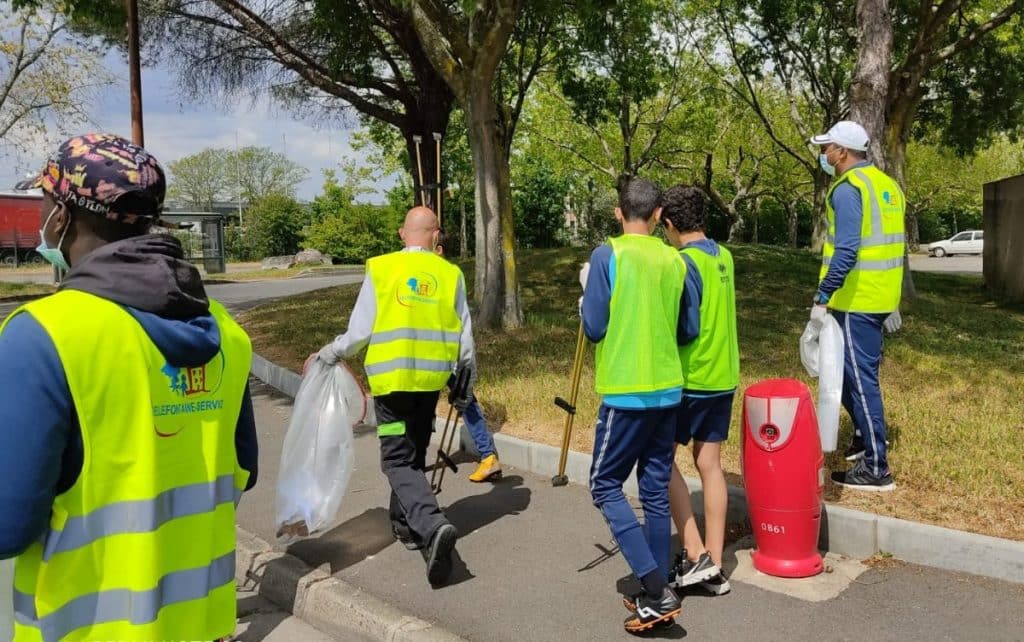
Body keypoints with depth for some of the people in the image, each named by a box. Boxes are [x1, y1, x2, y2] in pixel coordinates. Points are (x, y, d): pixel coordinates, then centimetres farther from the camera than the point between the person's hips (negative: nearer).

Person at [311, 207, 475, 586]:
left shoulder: (381, 269, -6)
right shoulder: (449, 274, 1)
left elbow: (359, 332, -6)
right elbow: (465, 342, 4)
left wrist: (326, 356, 11)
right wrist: (465, 387, 17)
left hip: (391, 378, -3)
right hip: (431, 378, 3)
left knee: (398, 460, 1)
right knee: (415, 453, 20)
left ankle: (432, 525, -20)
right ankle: (405, 523, 35)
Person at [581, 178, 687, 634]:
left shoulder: (608, 255, -9)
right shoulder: (675, 261, 7)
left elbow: (594, 329, -8)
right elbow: (687, 331, 14)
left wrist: (587, 292, 9)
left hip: (626, 391, -5)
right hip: (667, 389, 6)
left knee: (605, 486, 5)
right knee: (656, 492, 12)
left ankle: (655, 591, -3)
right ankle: (658, 595, 19)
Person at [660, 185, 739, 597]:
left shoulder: (685, 262, -16)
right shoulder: (723, 257, 9)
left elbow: (685, 328, -19)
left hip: (690, 378, -8)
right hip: (724, 376, 8)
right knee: (709, 463, 10)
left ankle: (695, 555, 3)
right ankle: (714, 566, 15)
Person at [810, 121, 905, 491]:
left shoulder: (848, 188, -14)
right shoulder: (886, 185, 15)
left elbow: (845, 251, -24)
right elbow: (893, 245, 19)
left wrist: (821, 298, -21)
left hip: (856, 300, -9)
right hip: (881, 298, 9)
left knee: (860, 378, -2)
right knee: (844, 369, 22)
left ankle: (875, 469, 5)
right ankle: (866, 433, 35)